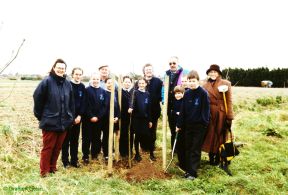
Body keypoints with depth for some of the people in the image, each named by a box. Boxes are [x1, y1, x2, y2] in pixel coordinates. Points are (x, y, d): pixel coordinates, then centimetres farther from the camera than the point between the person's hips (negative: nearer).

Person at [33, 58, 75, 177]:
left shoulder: (67, 84, 5)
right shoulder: (47, 81, -9)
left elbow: (71, 102, 9)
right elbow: (37, 98, -6)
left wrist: (71, 117, 8)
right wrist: (40, 116, -1)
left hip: (64, 122, 5)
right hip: (50, 122, -4)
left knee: (58, 147, 14)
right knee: (48, 147, 6)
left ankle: (52, 167, 31)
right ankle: (44, 171, 22)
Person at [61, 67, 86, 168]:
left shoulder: (82, 87, 6)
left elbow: (83, 102, 5)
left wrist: (80, 115, -6)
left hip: (77, 117, 4)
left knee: (75, 139, 11)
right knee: (66, 139, 5)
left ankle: (74, 160, 21)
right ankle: (65, 160, 17)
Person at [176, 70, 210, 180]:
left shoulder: (203, 93, -9)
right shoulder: (187, 93, 6)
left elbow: (206, 109, -9)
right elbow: (182, 109, 7)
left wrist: (205, 123, -16)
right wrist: (179, 124, 7)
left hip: (199, 126, -5)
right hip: (187, 125, 5)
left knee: (195, 149, 2)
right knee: (188, 148, 11)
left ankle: (193, 172, 9)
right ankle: (188, 169, 23)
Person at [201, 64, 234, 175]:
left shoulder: (225, 84, -2)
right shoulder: (205, 86, 7)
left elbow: (229, 101, -6)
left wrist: (229, 116, -11)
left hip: (221, 114, -2)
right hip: (208, 114, 3)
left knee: (220, 135, 8)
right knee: (209, 136, 9)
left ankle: (218, 158, 22)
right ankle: (211, 158, 23)